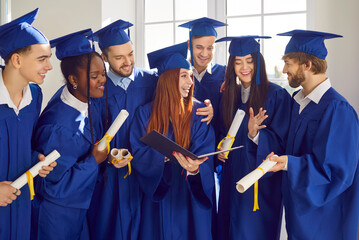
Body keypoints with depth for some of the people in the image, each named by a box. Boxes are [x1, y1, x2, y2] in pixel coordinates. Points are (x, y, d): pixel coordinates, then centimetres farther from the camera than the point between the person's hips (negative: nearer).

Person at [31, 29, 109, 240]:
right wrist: (94, 160, -24)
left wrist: (107, 153, -5)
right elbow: (54, 184, -23)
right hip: (57, 213, -7)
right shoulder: (57, 127, -31)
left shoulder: (90, 99, -8)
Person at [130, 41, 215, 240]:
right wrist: (163, 154, -27)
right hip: (157, 197, 0)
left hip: (191, 197, 0)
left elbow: (205, 159, -9)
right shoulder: (146, 113, -1)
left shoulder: (199, 112, -2)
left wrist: (195, 168, -32)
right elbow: (138, 156, -8)